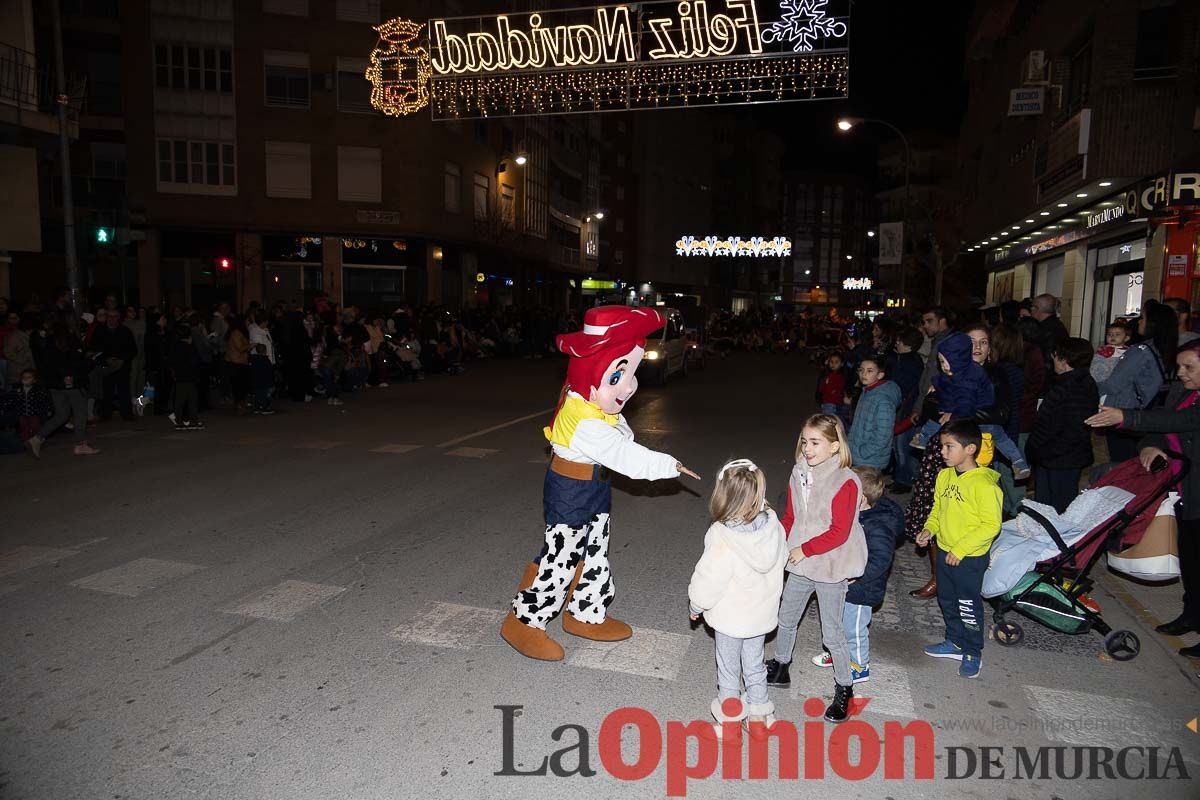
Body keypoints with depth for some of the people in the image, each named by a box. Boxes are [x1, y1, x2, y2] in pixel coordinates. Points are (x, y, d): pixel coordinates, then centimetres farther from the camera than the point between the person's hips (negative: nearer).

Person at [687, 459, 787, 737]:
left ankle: (729, 723, 31)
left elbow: (709, 580, -22)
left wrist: (696, 605, -2)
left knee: (728, 670, 15)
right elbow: (781, 561, 0)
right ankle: (758, 716, 40)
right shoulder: (773, 525, -15)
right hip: (762, 613, 5)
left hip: (730, 618, -5)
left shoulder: (722, 537, -31)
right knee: (754, 664, 25)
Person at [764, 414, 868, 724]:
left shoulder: (845, 481, -21)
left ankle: (844, 689, 26)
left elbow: (839, 532, -21)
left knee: (832, 632, 5)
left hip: (830, 569, -7)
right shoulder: (799, 475, 0)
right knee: (786, 619, 20)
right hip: (801, 564, 7)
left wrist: (805, 549, -19)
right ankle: (780, 669, 43)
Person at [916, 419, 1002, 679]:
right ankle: (954, 642, 39)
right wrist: (930, 529, -2)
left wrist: (961, 548, -21)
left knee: (969, 607, 8)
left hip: (970, 558, -7)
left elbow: (991, 525, -21)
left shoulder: (983, 484, -22)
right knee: (947, 601, 21)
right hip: (944, 552, 7)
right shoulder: (944, 476, 1)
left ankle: (973, 654, 26)